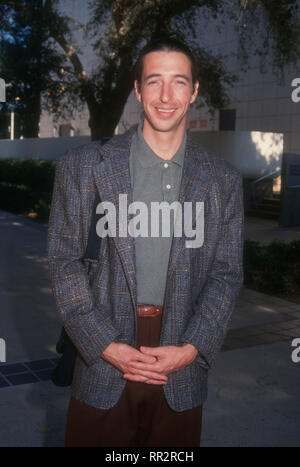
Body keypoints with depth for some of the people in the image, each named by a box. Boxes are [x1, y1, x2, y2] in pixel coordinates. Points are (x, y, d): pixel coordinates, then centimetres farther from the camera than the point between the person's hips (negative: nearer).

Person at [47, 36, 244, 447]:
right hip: (103, 367, -1)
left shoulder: (223, 180, 3)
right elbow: (64, 260, -2)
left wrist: (191, 349, -7)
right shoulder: (84, 166, -2)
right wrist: (105, 345, -10)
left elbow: (227, 274, 4)